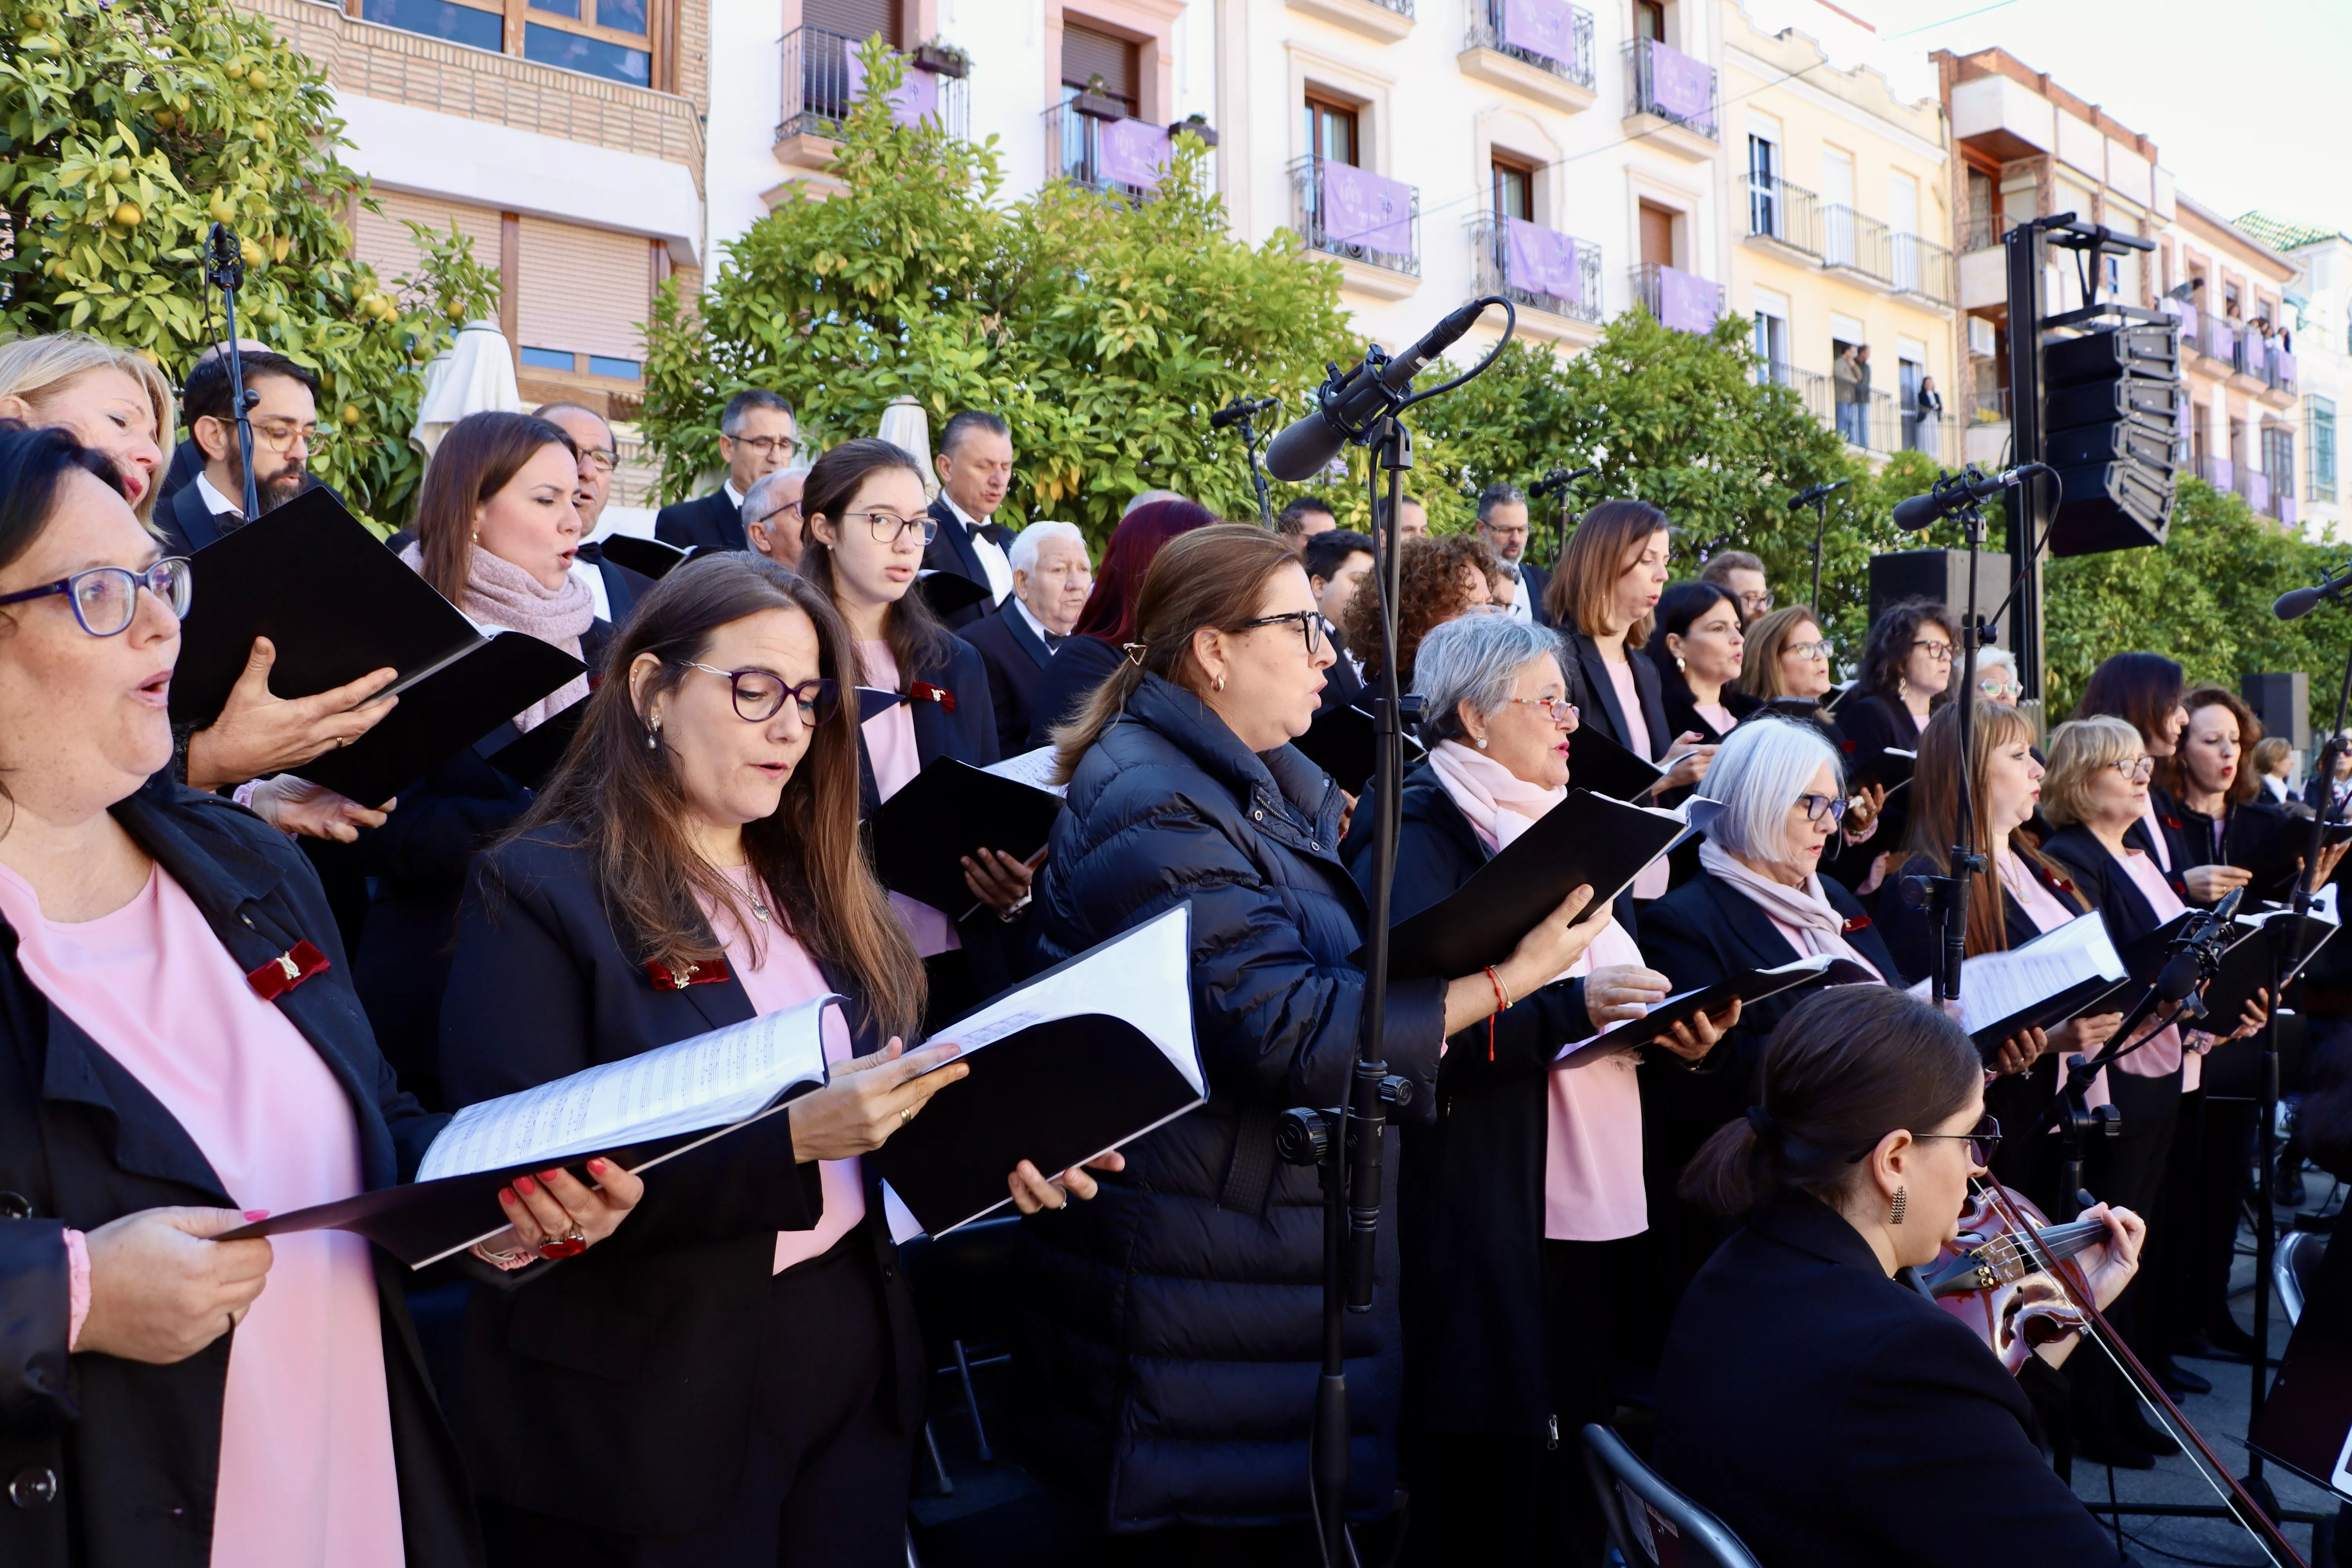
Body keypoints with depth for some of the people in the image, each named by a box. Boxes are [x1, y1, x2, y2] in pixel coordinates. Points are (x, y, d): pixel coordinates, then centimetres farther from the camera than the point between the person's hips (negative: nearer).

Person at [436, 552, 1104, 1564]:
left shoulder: (813, 884, 11)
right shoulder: (537, 889, -11)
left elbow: (885, 1089, 12)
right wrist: (790, 1140, -27)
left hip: (852, 1354, 6)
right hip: (648, 1396, -6)